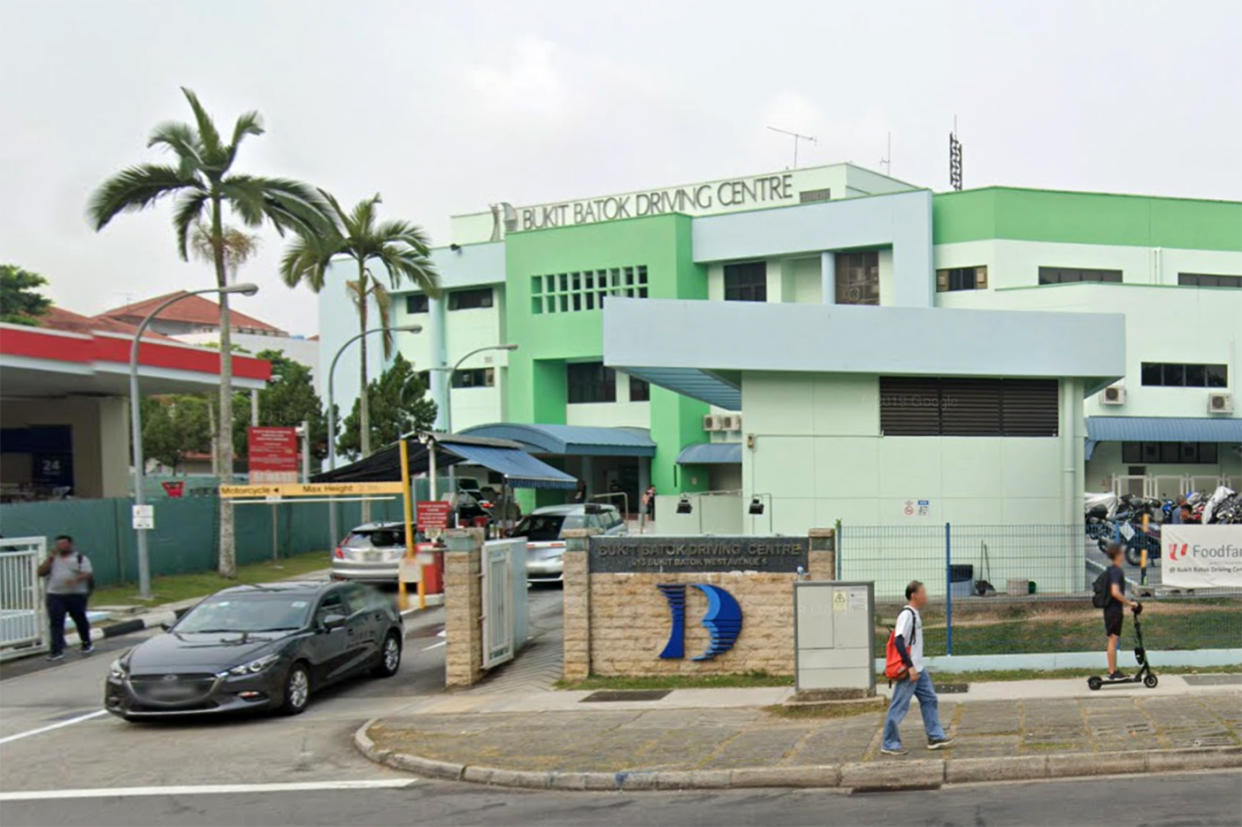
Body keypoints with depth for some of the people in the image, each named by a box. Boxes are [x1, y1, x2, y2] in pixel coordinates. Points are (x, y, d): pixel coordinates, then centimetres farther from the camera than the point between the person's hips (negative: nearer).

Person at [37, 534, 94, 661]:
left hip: (77, 595, -2)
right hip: (55, 595, 2)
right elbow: (41, 572, 6)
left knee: (80, 620, 9)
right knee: (55, 622, -8)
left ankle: (86, 644, 29)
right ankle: (56, 650, -10)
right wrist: (50, 559, -4)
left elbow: (88, 574, -7)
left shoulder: (80, 558, 2)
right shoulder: (52, 558, 14)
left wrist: (76, 579, -26)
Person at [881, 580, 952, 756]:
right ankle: (889, 744, 4)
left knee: (930, 700, 12)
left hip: (918, 669, 10)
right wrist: (910, 667, -26)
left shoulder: (915, 614, 12)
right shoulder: (906, 615, -17)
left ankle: (935, 737, 18)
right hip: (908, 670, -10)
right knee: (899, 707, -3)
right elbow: (899, 641, -25)